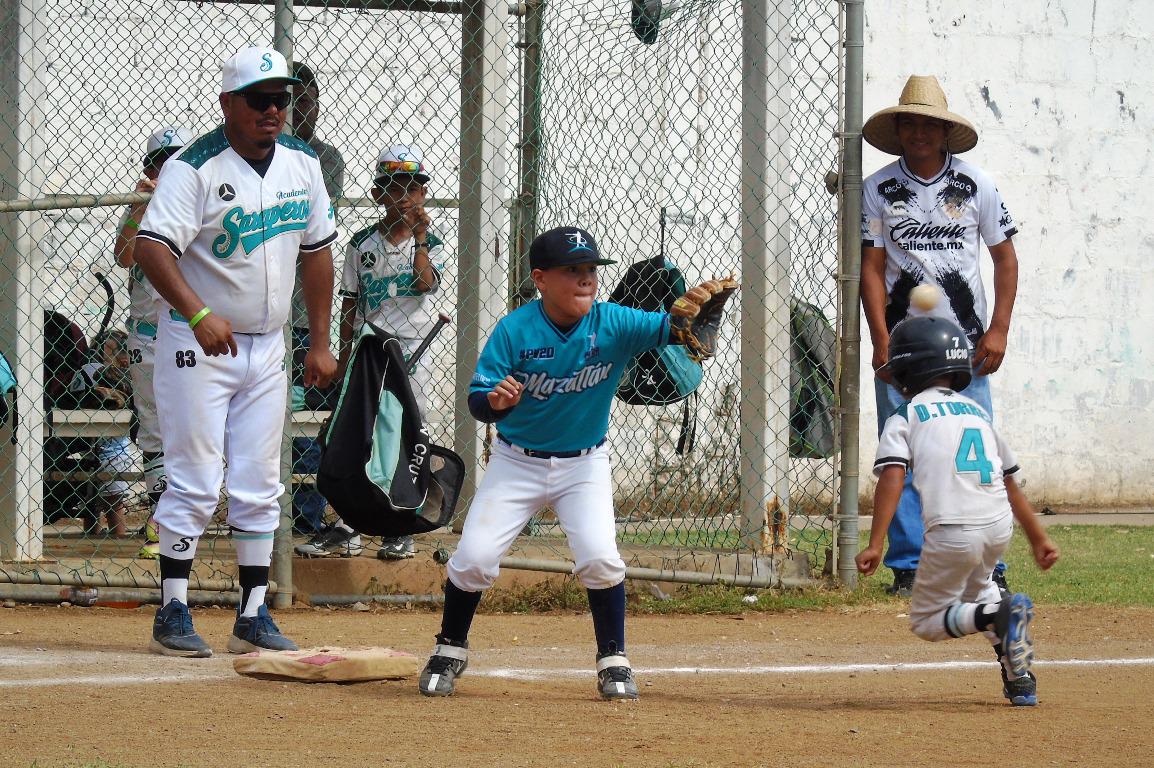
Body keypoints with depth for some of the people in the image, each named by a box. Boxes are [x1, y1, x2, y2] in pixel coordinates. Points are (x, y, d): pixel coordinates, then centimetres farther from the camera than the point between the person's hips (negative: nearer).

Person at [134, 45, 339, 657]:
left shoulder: (302, 164, 5)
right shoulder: (194, 168, -16)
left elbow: (316, 251, 14)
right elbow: (151, 248, -26)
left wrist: (320, 343, 11)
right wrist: (199, 314, -39)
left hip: (267, 348, 6)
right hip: (198, 347, -6)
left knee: (260, 488, 8)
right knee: (195, 483, -7)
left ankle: (253, 617, 13)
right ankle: (172, 616, -1)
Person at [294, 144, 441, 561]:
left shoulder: (429, 243, 2)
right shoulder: (362, 244, 5)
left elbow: (426, 283, -18)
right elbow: (349, 303, 7)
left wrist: (419, 240, -21)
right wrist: (344, 355, 4)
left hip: (412, 350, -1)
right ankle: (346, 529, 3)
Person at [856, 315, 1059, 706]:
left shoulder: (904, 418, 7)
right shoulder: (978, 412, 22)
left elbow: (892, 478, -8)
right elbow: (1010, 483, 22)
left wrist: (875, 545, -14)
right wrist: (1038, 538, 28)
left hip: (953, 533, -5)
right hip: (1001, 526, 5)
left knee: (927, 622, 14)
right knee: (976, 584, 35)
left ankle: (996, 614, -16)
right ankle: (1019, 676, 17)